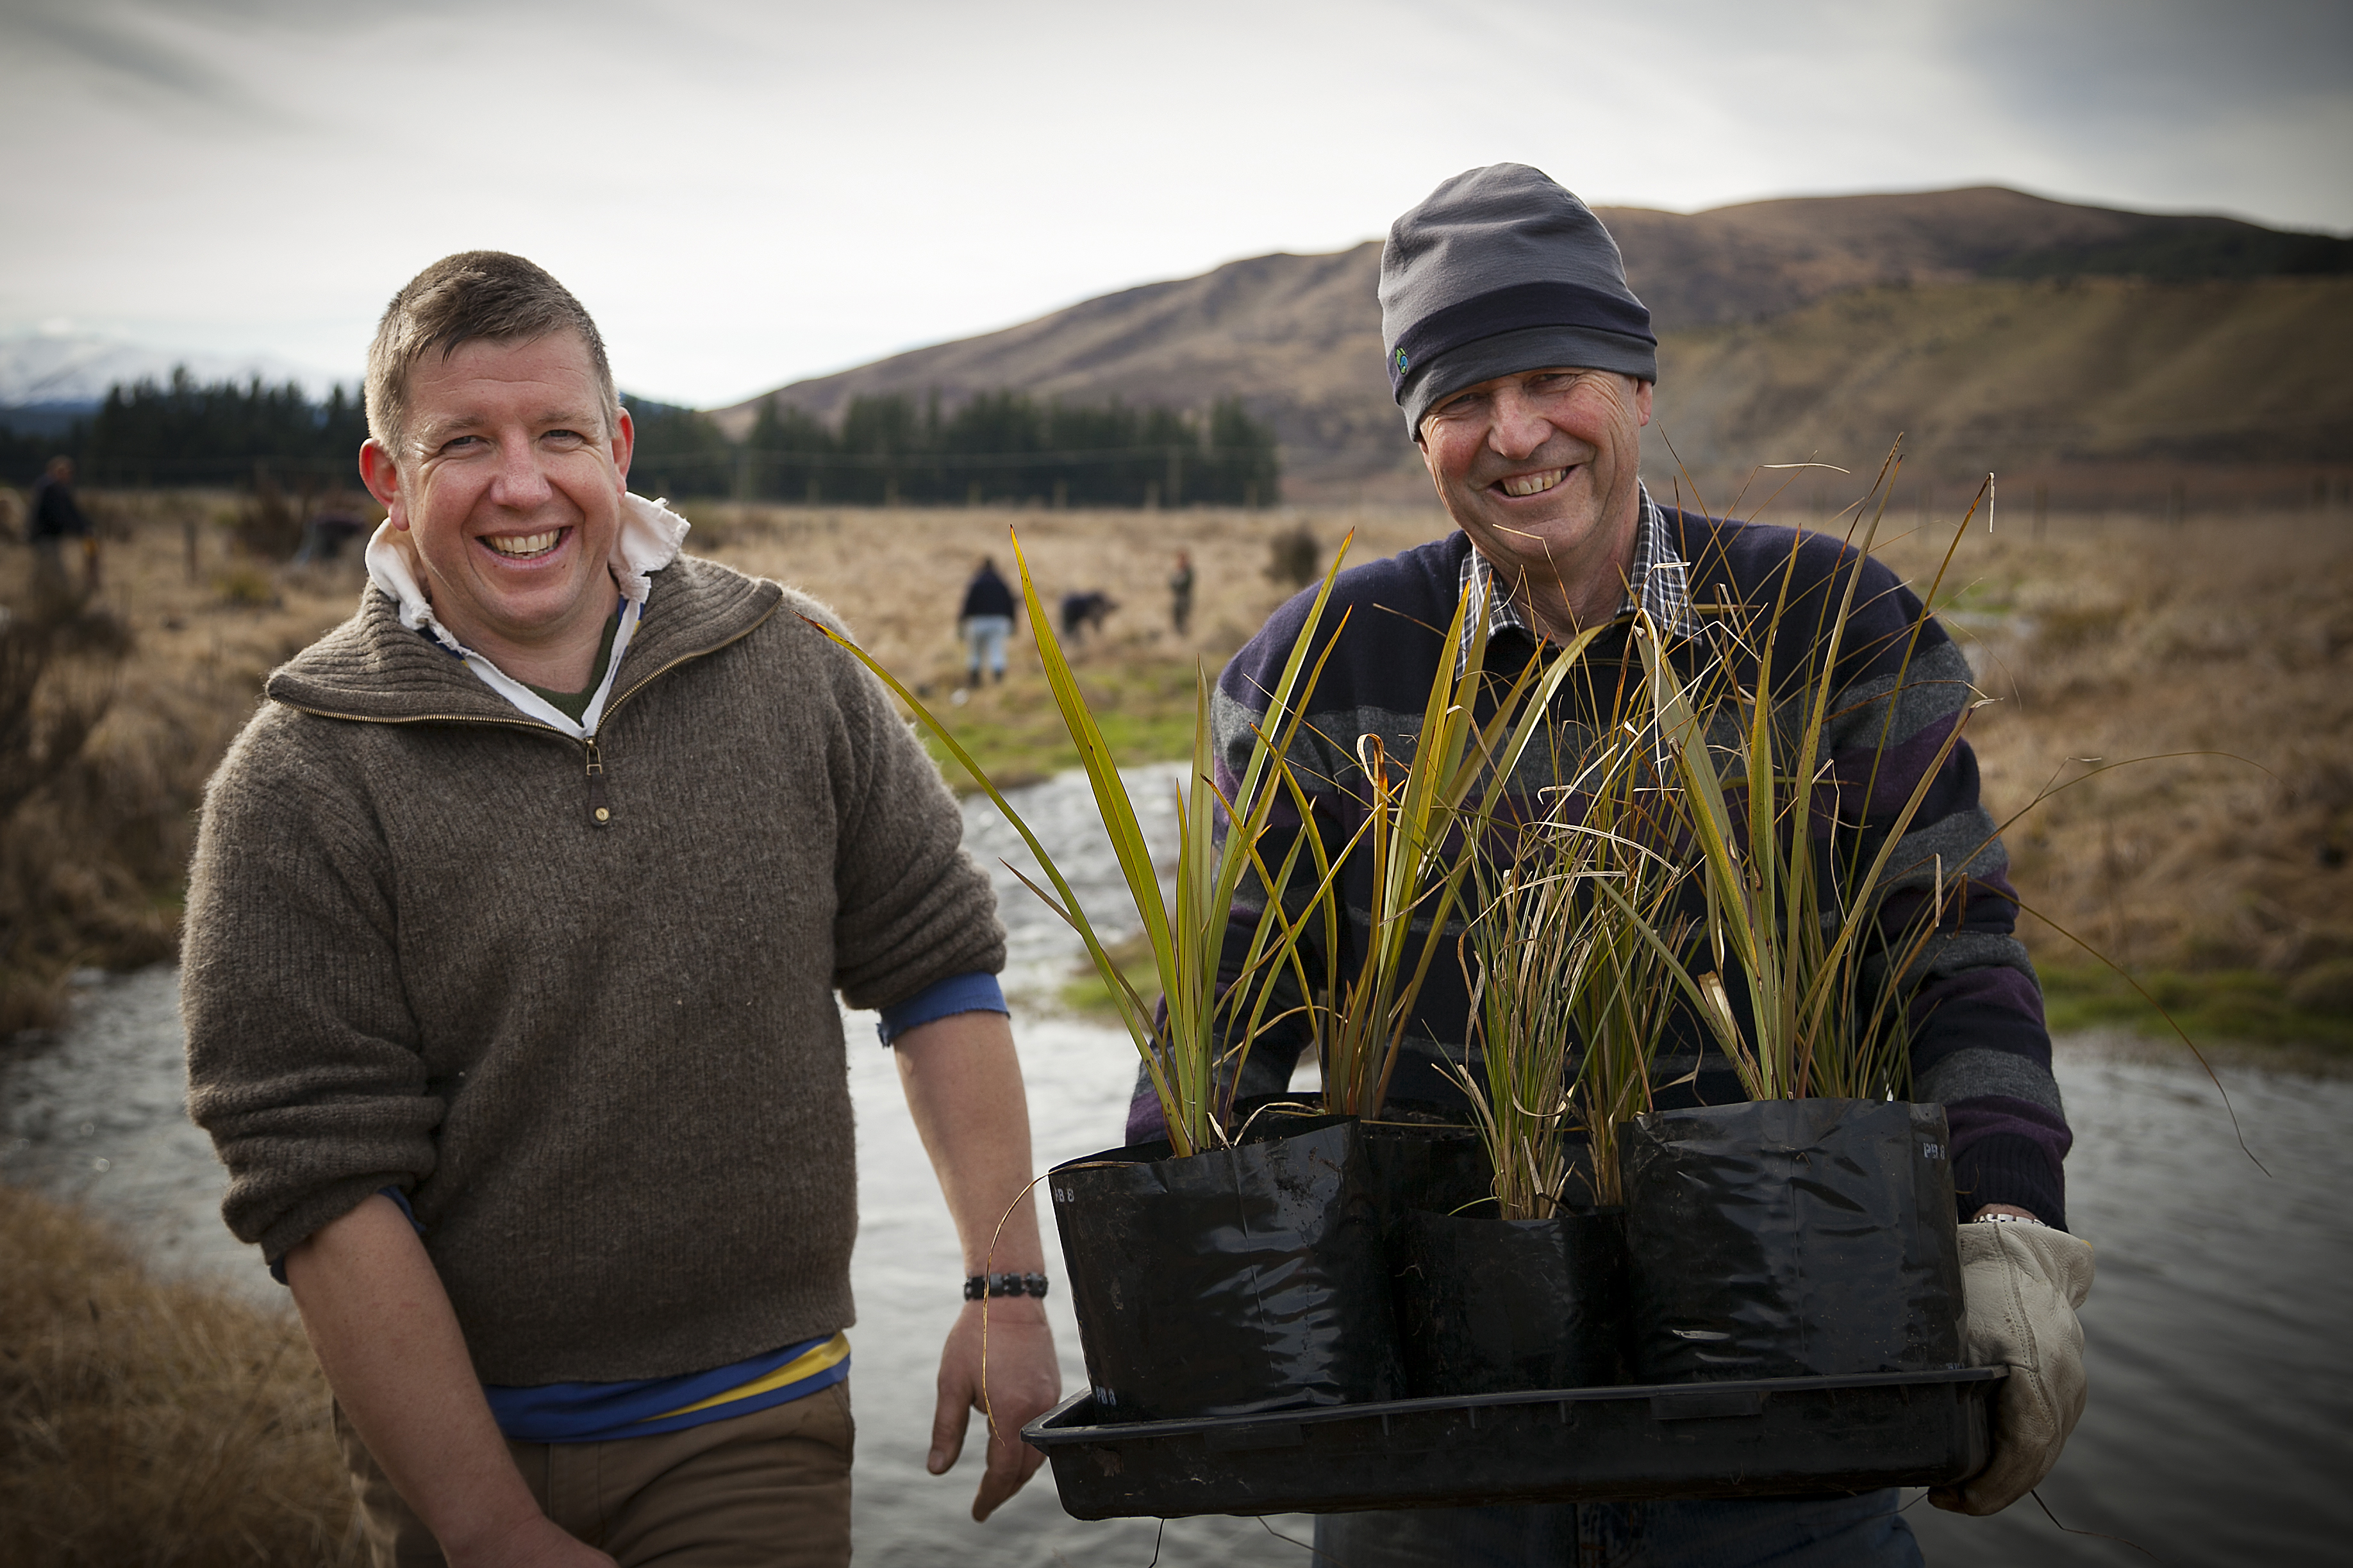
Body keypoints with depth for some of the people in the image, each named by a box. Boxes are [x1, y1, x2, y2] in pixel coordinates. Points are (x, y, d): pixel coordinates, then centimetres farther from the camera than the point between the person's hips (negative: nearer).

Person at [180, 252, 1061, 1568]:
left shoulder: (793, 672, -2)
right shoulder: (297, 785, -10)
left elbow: (939, 968, 6)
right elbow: (324, 1183, -12)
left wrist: (1008, 1288, -1)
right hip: (453, 1446, -1)